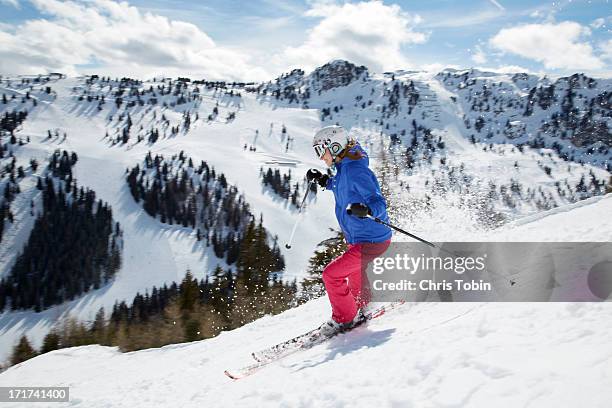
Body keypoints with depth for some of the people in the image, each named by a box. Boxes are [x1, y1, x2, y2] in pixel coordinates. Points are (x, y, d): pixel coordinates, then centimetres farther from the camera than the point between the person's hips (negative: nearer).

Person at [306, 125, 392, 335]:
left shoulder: (355, 170, -25)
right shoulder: (344, 168, 4)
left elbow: (379, 203, -30)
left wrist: (365, 209, -51)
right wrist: (324, 181, 15)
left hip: (372, 241, -11)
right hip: (358, 238, 11)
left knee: (331, 274, -12)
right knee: (353, 271, 32)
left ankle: (345, 318, 8)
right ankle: (362, 308, 57)